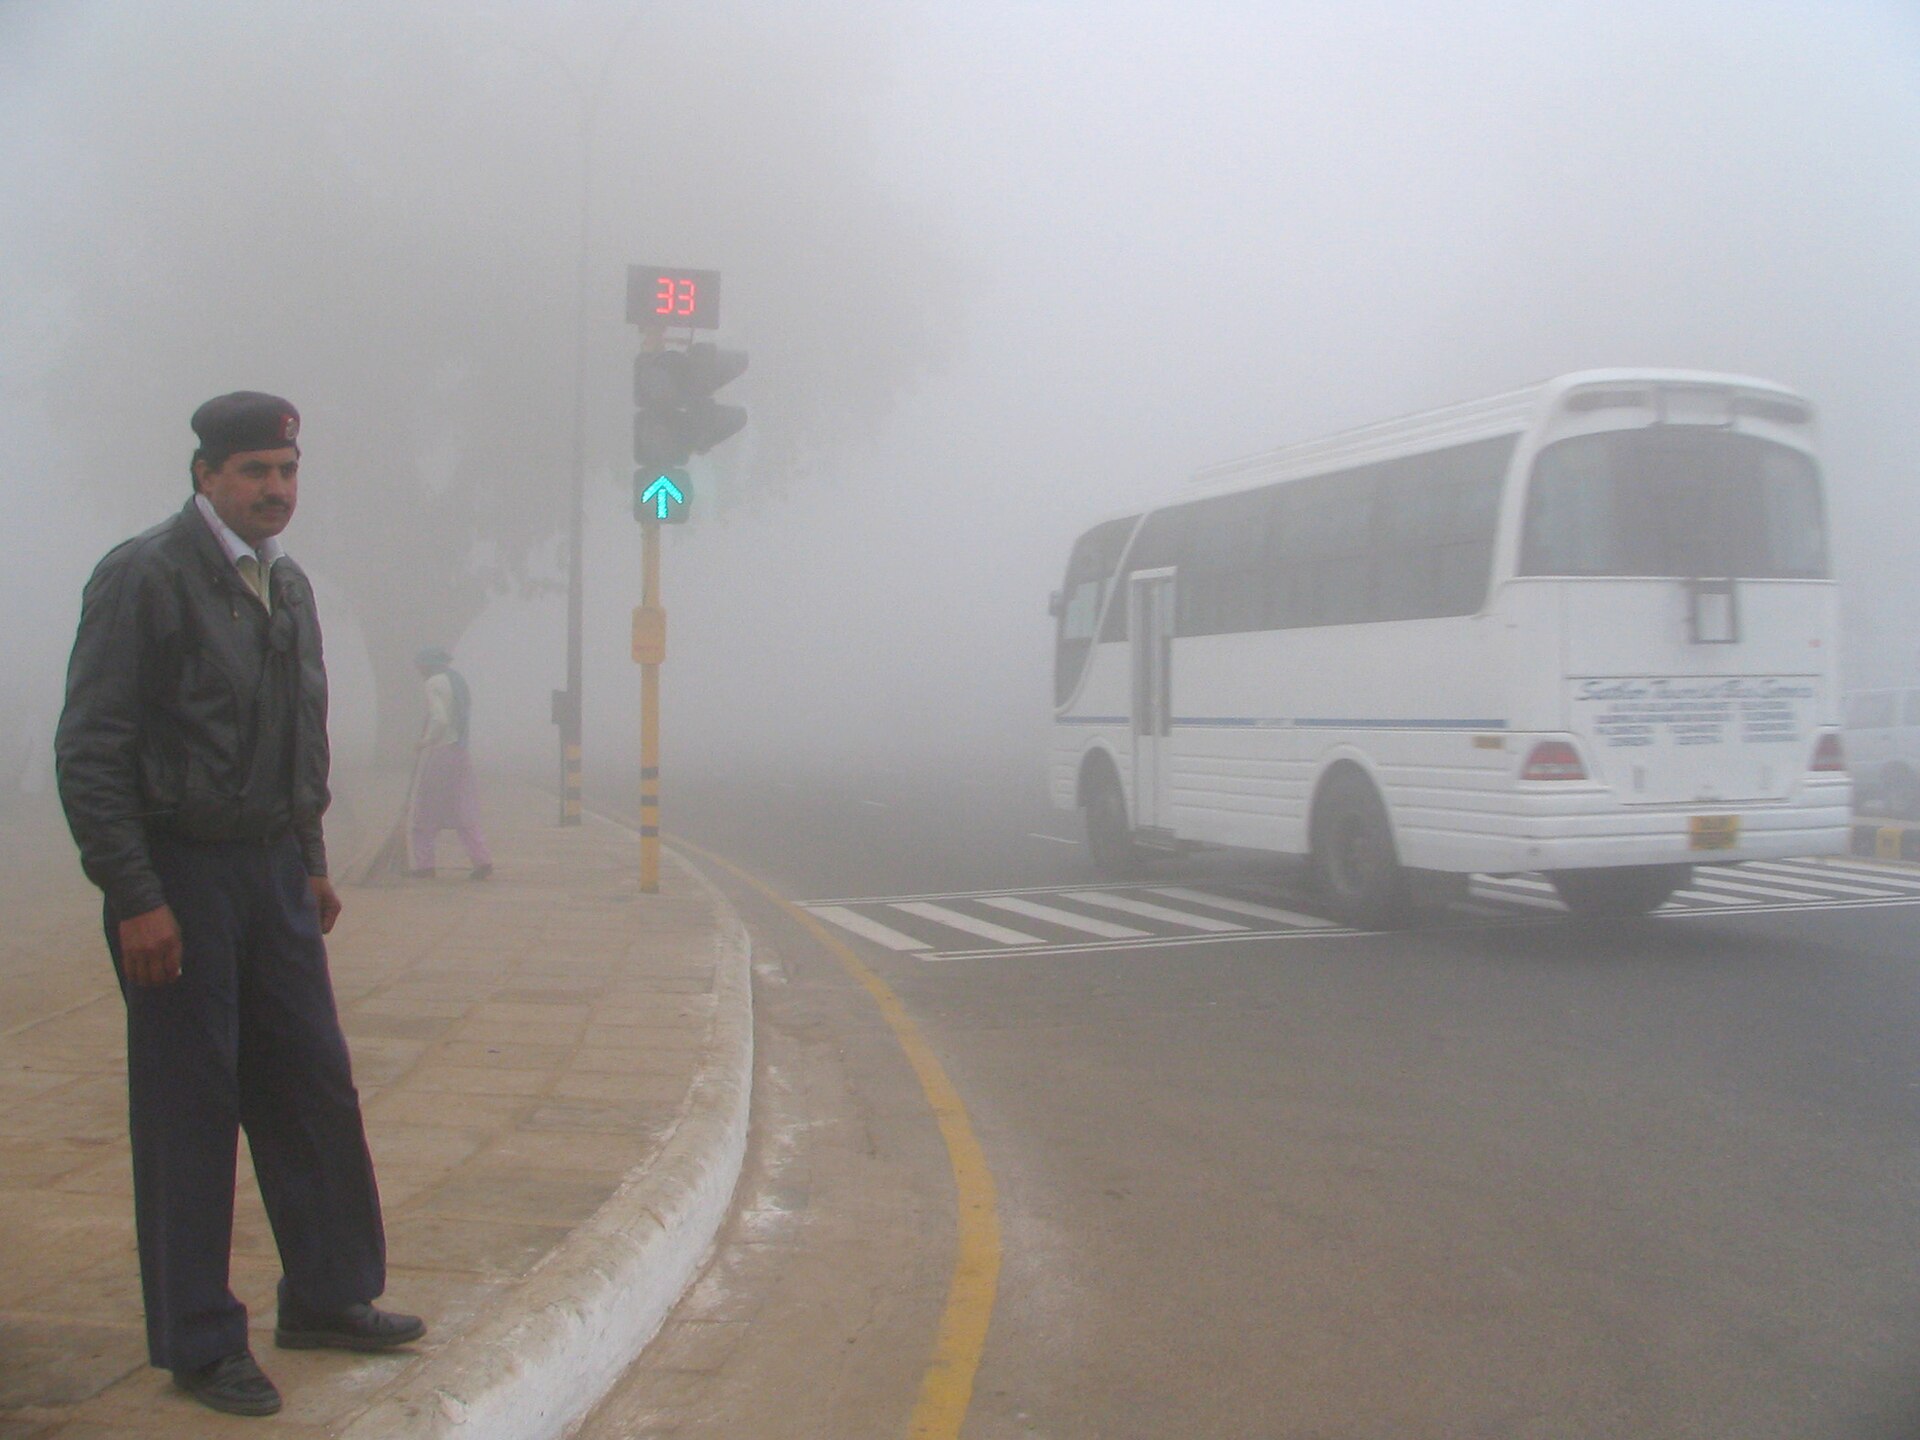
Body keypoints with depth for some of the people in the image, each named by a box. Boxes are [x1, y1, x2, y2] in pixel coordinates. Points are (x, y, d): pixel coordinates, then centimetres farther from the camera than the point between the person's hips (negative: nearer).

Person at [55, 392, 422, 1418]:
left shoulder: (287, 585, 12)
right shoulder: (145, 576, -12)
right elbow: (90, 753, -15)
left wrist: (311, 860, 16)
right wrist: (133, 899, -18)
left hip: (274, 872, 7)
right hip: (178, 879, -7)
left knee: (315, 1089, 11)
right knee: (188, 1113, 2)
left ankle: (326, 1296, 27)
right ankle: (197, 1345, 15)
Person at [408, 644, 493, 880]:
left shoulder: (435, 683, -10)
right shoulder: (459, 680, 14)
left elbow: (440, 719, -21)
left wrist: (425, 741, -9)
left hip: (438, 751, -7)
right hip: (460, 752, 7)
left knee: (426, 810, 5)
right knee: (464, 810, 5)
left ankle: (423, 862, 9)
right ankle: (482, 859, -5)